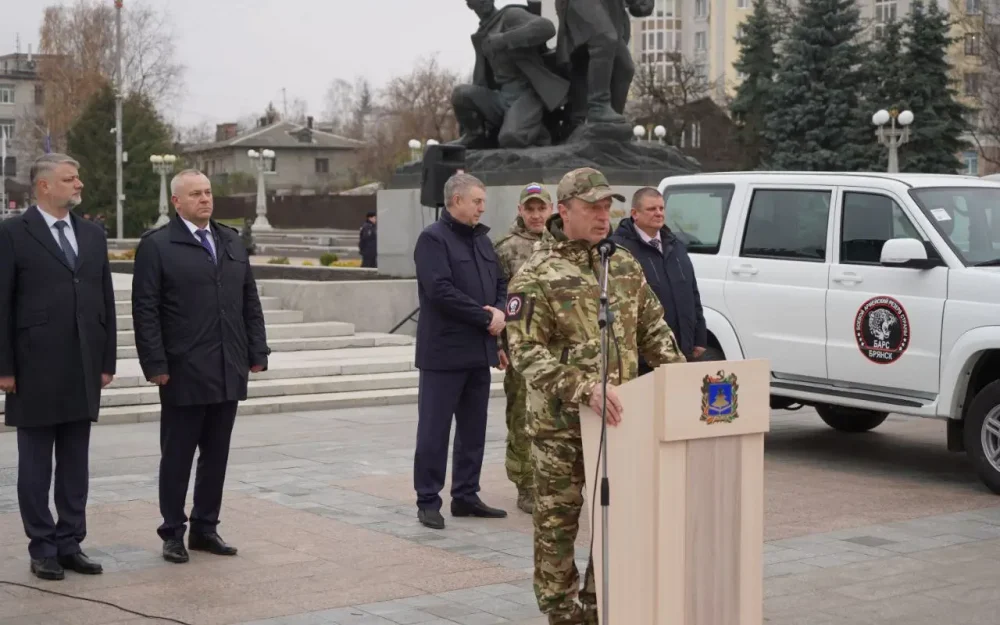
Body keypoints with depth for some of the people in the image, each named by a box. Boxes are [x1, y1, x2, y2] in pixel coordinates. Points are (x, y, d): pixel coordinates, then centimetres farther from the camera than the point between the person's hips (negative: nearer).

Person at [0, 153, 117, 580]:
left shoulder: (93, 234, 11)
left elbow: (106, 301, 12)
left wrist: (107, 361, 7)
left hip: (84, 370, 5)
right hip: (36, 371, -5)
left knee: (76, 464, 9)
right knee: (36, 464, 5)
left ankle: (70, 544, 17)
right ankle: (43, 549, 12)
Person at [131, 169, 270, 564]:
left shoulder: (232, 242, 14)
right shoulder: (157, 246, -3)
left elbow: (250, 303, 15)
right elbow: (145, 310, -7)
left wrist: (257, 352, 8)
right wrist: (156, 365, -13)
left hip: (229, 373, 5)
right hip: (184, 374, -5)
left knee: (216, 456, 10)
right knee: (177, 457, 3)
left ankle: (205, 528, 19)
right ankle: (173, 533, 12)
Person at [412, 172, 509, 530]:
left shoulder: (481, 239, 16)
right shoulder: (433, 238, -9)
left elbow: (501, 284, 19)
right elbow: (441, 291, -19)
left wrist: (500, 313, -3)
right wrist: (486, 317, -15)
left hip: (480, 351, 8)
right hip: (444, 351, -8)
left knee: (473, 430, 12)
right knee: (434, 430, -1)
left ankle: (466, 495, 21)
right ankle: (428, 501, 5)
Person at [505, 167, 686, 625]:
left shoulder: (624, 266, 8)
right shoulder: (536, 276, -11)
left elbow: (654, 331, 13)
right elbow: (526, 352, -18)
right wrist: (584, 389, -29)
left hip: (617, 418, 5)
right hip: (560, 423, -5)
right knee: (558, 520, 4)